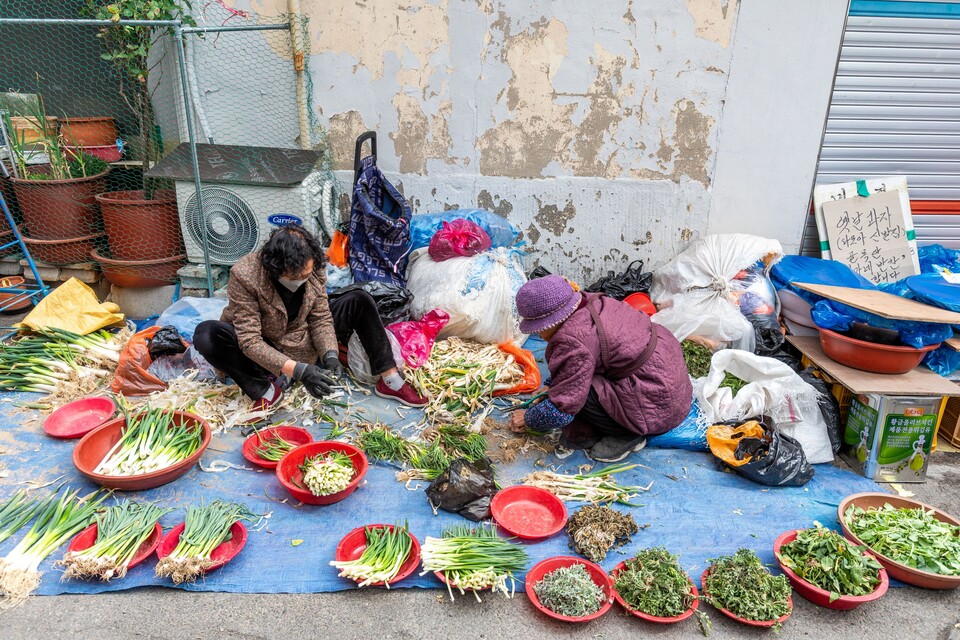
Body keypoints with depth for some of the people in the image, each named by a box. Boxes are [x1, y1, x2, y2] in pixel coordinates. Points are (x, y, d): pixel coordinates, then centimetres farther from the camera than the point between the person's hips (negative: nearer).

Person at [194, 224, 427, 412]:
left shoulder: (314, 271, -17)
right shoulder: (244, 276, -29)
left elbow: (321, 318, -8)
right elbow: (250, 341, -30)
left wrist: (330, 354, -27)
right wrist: (297, 371, -39)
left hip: (304, 345, 4)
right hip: (264, 354, -3)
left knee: (360, 301, -9)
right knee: (206, 333, -32)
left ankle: (390, 380, -10)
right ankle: (267, 388, -20)